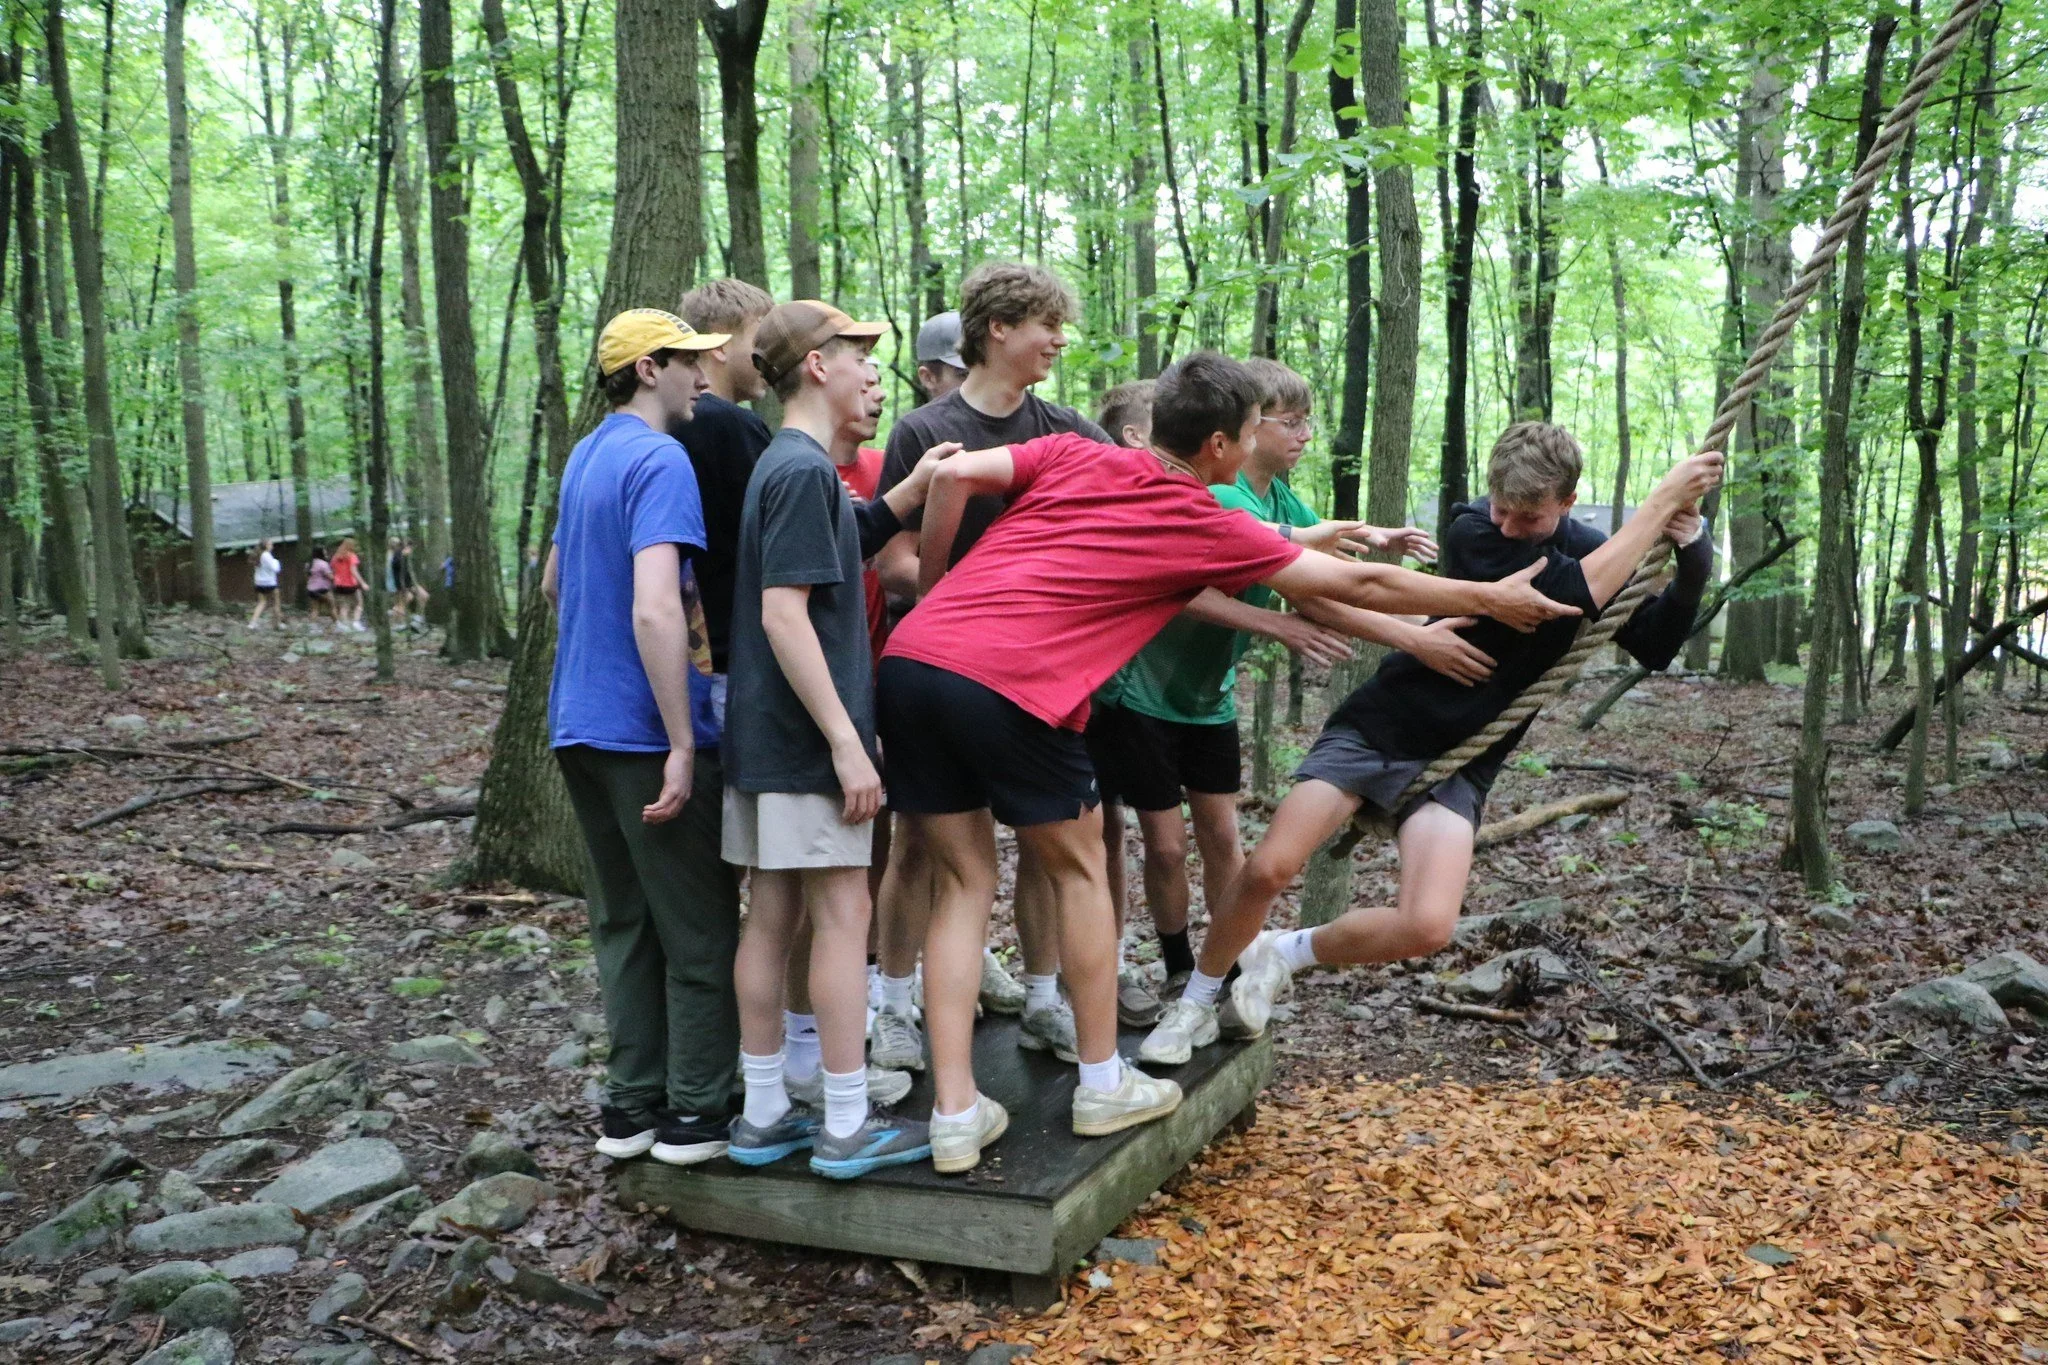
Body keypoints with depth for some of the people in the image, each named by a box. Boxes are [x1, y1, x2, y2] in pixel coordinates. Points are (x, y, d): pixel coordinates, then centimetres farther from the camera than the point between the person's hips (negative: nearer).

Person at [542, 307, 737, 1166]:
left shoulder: (585, 457, 13)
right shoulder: (660, 461, -15)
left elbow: (554, 585, 26)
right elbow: (655, 611, -25)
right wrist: (683, 746, -24)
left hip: (581, 725, 9)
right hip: (645, 731, -9)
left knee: (623, 923, 15)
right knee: (700, 928, 3)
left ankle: (631, 1104, 21)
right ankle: (695, 1111, 11)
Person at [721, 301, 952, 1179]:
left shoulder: (786, 465, 14)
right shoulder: (804, 469, -14)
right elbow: (784, 614, -20)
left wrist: (906, 496, 10)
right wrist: (846, 742, -21)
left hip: (765, 739, 9)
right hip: (807, 740, -9)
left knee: (772, 916, 11)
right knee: (842, 915, -2)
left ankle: (764, 1115, 19)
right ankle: (847, 1125, 6)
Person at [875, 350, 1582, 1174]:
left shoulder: (1072, 455, 17)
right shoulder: (1208, 527, 7)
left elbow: (953, 475, 4)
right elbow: (1359, 587, 14)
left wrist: (929, 588, 17)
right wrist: (1491, 599, 26)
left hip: (909, 657, 5)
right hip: (1011, 687, -5)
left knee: (965, 883, 15)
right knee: (1078, 871, 17)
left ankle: (955, 1115, 14)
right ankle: (1103, 1086, 28)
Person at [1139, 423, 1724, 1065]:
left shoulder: (1591, 550, 1)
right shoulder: (1471, 530, -15)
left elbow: (1653, 648, -3)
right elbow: (1574, 594, -25)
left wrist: (1692, 555, -17)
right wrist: (1664, 496, -21)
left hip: (1457, 763, 3)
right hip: (1378, 725, -3)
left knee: (1428, 926, -19)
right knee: (1267, 869, -16)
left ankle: (1285, 955, 9)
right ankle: (1197, 999, 13)